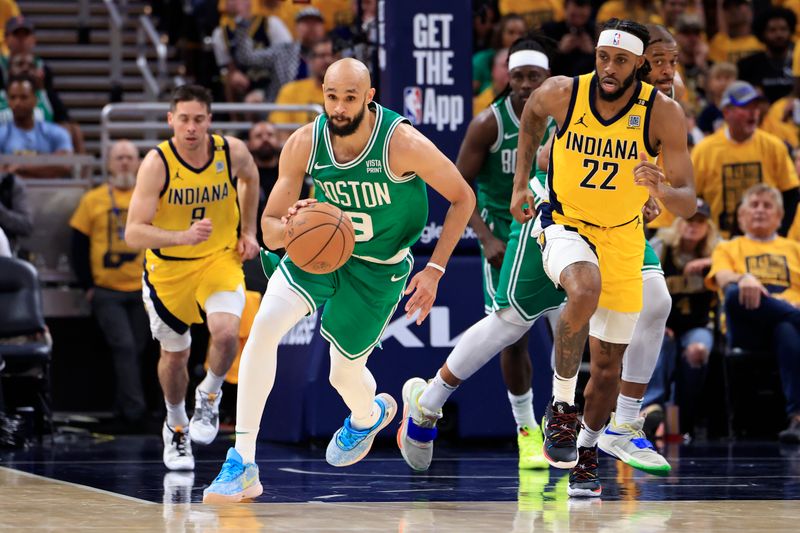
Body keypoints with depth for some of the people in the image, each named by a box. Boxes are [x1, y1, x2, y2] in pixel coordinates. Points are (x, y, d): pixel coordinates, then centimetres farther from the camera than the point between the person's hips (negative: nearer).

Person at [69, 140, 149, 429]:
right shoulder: (93, 200, 3)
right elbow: (78, 246, 5)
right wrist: (88, 286, -1)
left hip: (141, 292, 2)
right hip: (106, 293, -2)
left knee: (135, 351, 7)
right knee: (124, 347, -14)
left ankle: (124, 410, 18)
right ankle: (134, 410, -17)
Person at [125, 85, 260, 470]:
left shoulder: (232, 151, -15)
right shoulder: (157, 163, -24)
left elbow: (250, 178, 12)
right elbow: (133, 234, -30)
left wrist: (248, 230, 8)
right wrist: (184, 237, -44)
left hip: (220, 259, 1)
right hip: (168, 267, -1)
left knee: (226, 333, -25)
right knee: (174, 354, 13)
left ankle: (209, 396, 6)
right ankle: (176, 427, 41)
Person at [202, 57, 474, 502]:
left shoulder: (402, 143, -27)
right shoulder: (304, 144, -18)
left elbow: (463, 198, -13)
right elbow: (269, 229, -10)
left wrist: (435, 269, -17)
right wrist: (289, 228, -35)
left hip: (379, 267, -2)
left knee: (345, 373, 7)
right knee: (265, 326, -22)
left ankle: (368, 415, 50)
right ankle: (242, 464, -18)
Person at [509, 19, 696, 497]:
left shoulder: (663, 113, -18)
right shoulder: (562, 93, -16)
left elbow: (688, 202, -18)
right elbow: (532, 115, 11)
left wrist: (661, 191, -41)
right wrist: (520, 183, 8)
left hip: (622, 238, 2)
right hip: (565, 226, -2)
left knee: (609, 363, 8)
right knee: (584, 291, -36)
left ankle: (587, 455, 32)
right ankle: (562, 405, -17)